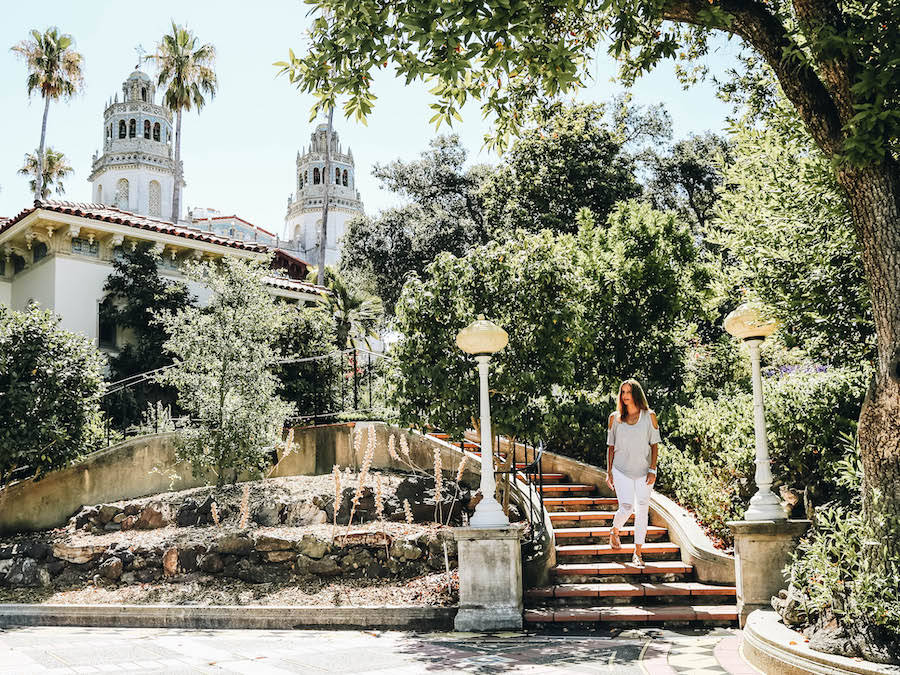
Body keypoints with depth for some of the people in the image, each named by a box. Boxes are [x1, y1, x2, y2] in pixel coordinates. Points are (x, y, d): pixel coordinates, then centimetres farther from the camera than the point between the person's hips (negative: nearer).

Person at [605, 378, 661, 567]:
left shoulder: (649, 416, 2)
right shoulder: (615, 418, 4)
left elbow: (654, 445, 2)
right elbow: (611, 446, 9)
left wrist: (652, 470, -6)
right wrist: (609, 472, 5)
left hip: (644, 471, 1)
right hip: (621, 470, 0)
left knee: (642, 510, 2)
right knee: (626, 507, -12)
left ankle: (638, 553, 12)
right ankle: (614, 531, 21)